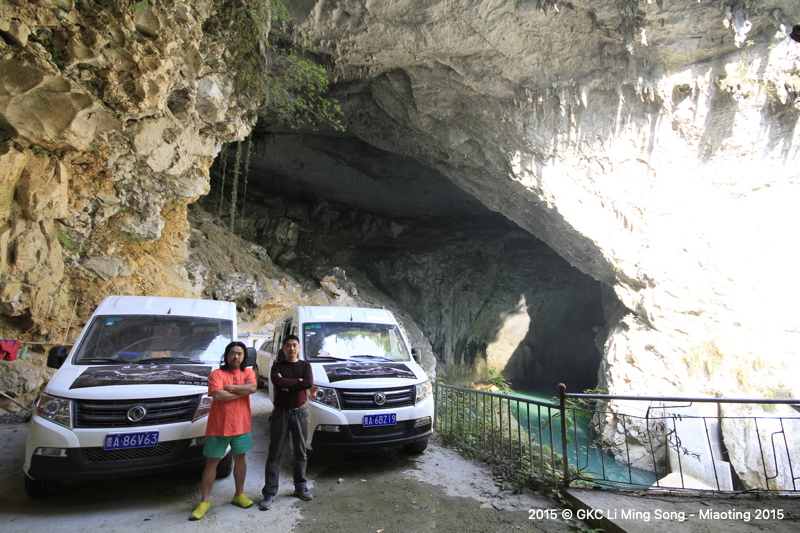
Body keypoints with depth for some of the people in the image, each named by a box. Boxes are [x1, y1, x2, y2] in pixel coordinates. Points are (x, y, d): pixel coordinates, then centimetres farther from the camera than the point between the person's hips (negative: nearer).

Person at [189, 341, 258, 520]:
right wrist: (242, 392, -15)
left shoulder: (248, 372, 3)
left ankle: (239, 495, 31)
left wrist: (229, 387, -17)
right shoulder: (217, 374, -5)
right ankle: (204, 501, 20)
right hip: (219, 426, -3)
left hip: (241, 425, 3)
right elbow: (217, 395, -21)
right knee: (211, 462, 7)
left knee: (240, 459, 15)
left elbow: (252, 387, -16)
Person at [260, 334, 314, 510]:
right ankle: (269, 492, 10)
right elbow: (278, 383, -19)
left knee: (300, 452, 11)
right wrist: (298, 381, -13)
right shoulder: (277, 366, 2)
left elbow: (309, 383, -14)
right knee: (274, 454, 2)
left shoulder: (305, 365, 4)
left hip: (300, 412, 1)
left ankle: (301, 487, 24)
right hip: (280, 413, -1)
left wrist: (287, 385, -14)